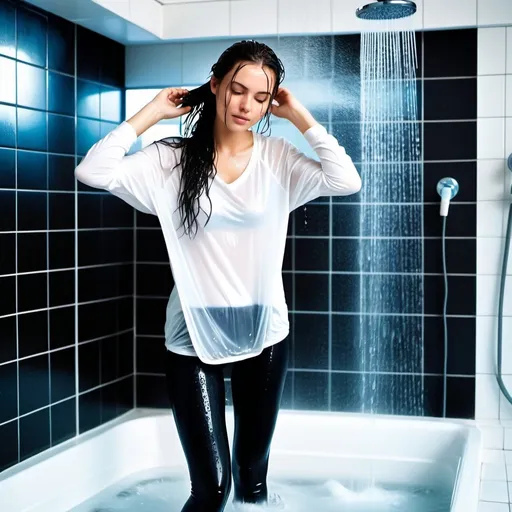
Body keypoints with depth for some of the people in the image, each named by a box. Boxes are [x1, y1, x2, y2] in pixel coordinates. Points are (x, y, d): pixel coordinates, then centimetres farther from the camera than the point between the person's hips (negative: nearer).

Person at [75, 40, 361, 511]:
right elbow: (93, 172, -15)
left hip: (264, 331, 2)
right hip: (194, 336, -2)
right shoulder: (172, 159, -3)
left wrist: (299, 116, -9)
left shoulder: (278, 158, 0)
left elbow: (346, 181, -14)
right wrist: (153, 112, -9)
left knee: (253, 472, 17)